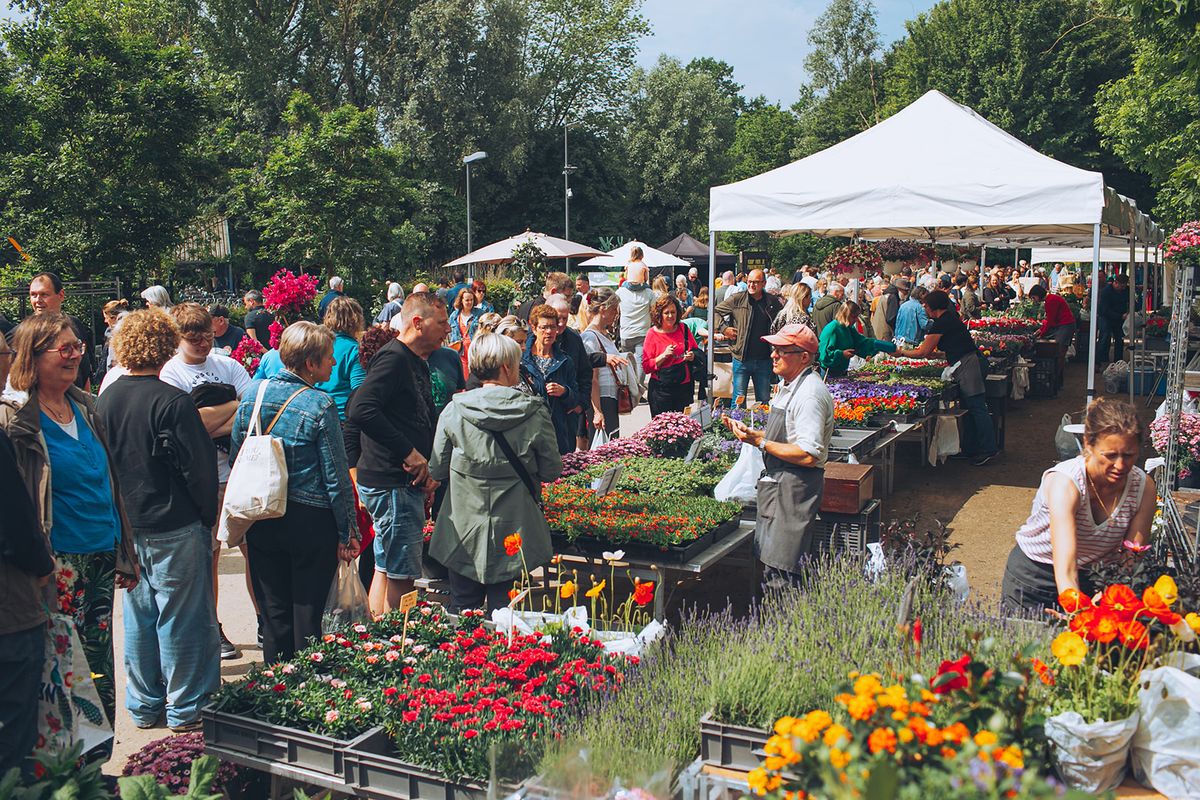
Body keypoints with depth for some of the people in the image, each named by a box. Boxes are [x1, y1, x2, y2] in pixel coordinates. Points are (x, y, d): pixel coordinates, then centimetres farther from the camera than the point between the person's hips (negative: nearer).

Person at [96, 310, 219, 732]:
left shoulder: (105, 400, 2)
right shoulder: (172, 402, -17)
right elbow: (198, 467, -14)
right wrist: (207, 518, -1)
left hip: (126, 528, 6)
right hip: (173, 528, -6)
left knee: (138, 615, 16)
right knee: (180, 618, 4)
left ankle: (143, 706, 27)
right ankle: (185, 709, 13)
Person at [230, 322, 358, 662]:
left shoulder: (254, 393, 0)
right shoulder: (320, 405, -15)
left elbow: (235, 459, 8)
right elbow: (336, 477, -13)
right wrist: (348, 532, -5)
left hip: (260, 517, 5)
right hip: (311, 520, -5)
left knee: (273, 612, 14)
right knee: (307, 615, 7)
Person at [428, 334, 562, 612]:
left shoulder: (453, 411, -8)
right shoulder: (535, 413, -10)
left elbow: (437, 471, 0)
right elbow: (551, 472, -3)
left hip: (464, 532, 1)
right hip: (515, 533, -1)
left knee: (461, 615, 15)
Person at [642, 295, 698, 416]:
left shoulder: (683, 329, 7)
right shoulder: (653, 334, -3)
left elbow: (697, 352, 19)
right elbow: (646, 367, -5)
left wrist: (692, 356, -3)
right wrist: (664, 355, -16)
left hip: (684, 387, 3)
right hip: (661, 389, -3)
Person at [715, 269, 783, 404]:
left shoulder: (773, 302, 4)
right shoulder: (737, 299, -2)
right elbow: (715, 311, 4)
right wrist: (723, 329, -8)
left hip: (764, 360, 2)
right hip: (742, 359, -2)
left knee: (764, 400, 11)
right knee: (738, 400, 3)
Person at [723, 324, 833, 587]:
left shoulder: (810, 394, -20)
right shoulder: (788, 385, 13)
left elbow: (807, 455, -27)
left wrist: (761, 442, -20)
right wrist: (749, 432, 10)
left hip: (795, 488, -10)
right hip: (778, 484, 11)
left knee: (782, 575, -6)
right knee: (772, 567, 17)